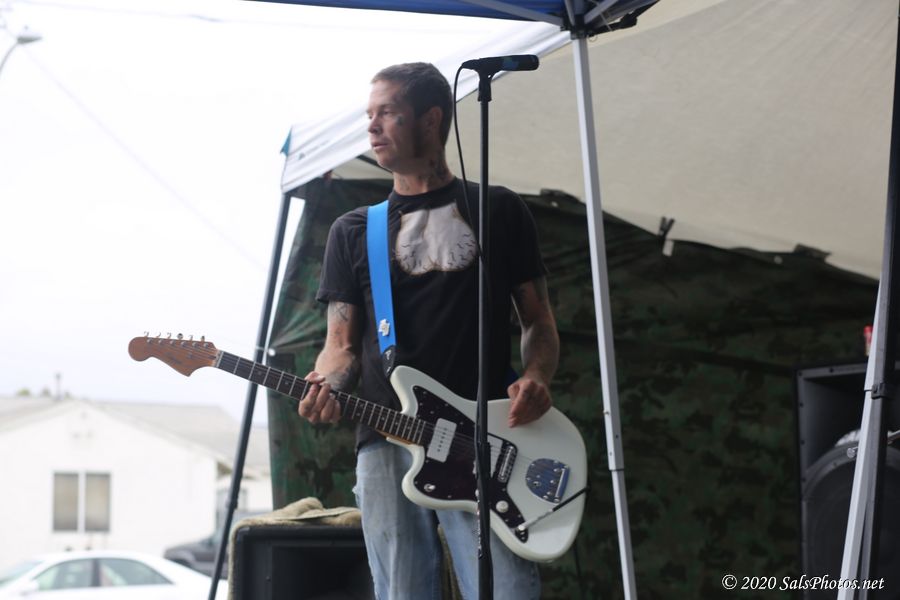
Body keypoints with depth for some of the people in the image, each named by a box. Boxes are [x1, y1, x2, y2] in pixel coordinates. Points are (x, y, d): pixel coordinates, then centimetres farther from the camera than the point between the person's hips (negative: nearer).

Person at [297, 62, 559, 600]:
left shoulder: (501, 211, 13)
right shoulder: (353, 231, 18)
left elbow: (538, 320, 13)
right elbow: (343, 342, 13)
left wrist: (536, 378, -8)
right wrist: (328, 385, -10)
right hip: (388, 445, 2)